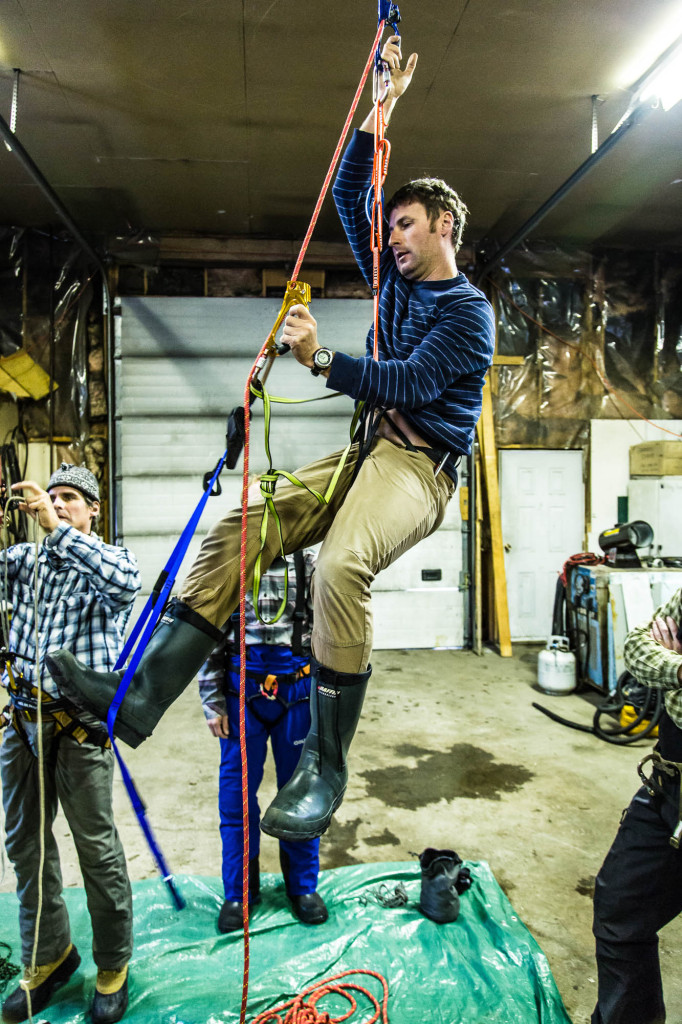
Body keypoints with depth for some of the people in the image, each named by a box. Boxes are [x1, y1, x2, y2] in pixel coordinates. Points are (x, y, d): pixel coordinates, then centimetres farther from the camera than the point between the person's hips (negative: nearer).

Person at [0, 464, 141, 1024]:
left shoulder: (106, 559, -2)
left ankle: (113, 966, 25)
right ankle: (49, 955, 37)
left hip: (79, 723, -5)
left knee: (97, 849, 5)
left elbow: (126, 581, -24)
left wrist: (58, 528, -24)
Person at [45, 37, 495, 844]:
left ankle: (324, 765, -24)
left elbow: (413, 383, -14)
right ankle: (143, 694, -16)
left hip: (420, 467, -7)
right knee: (236, 530, -14)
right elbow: (348, 196, 24)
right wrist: (383, 108, 21)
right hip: (366, 451, 7)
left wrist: (322, 360, -19)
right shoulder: (397, 280, 22)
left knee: (342, 566, -37)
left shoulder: (469, 310, 0)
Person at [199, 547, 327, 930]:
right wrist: (213, 703, 0)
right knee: (237, 792, 9)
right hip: (242, 692, 1)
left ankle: (303, 885, 32)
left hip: (298, 693, 0)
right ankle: (239, 891, 29)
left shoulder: (309, 562, -1)